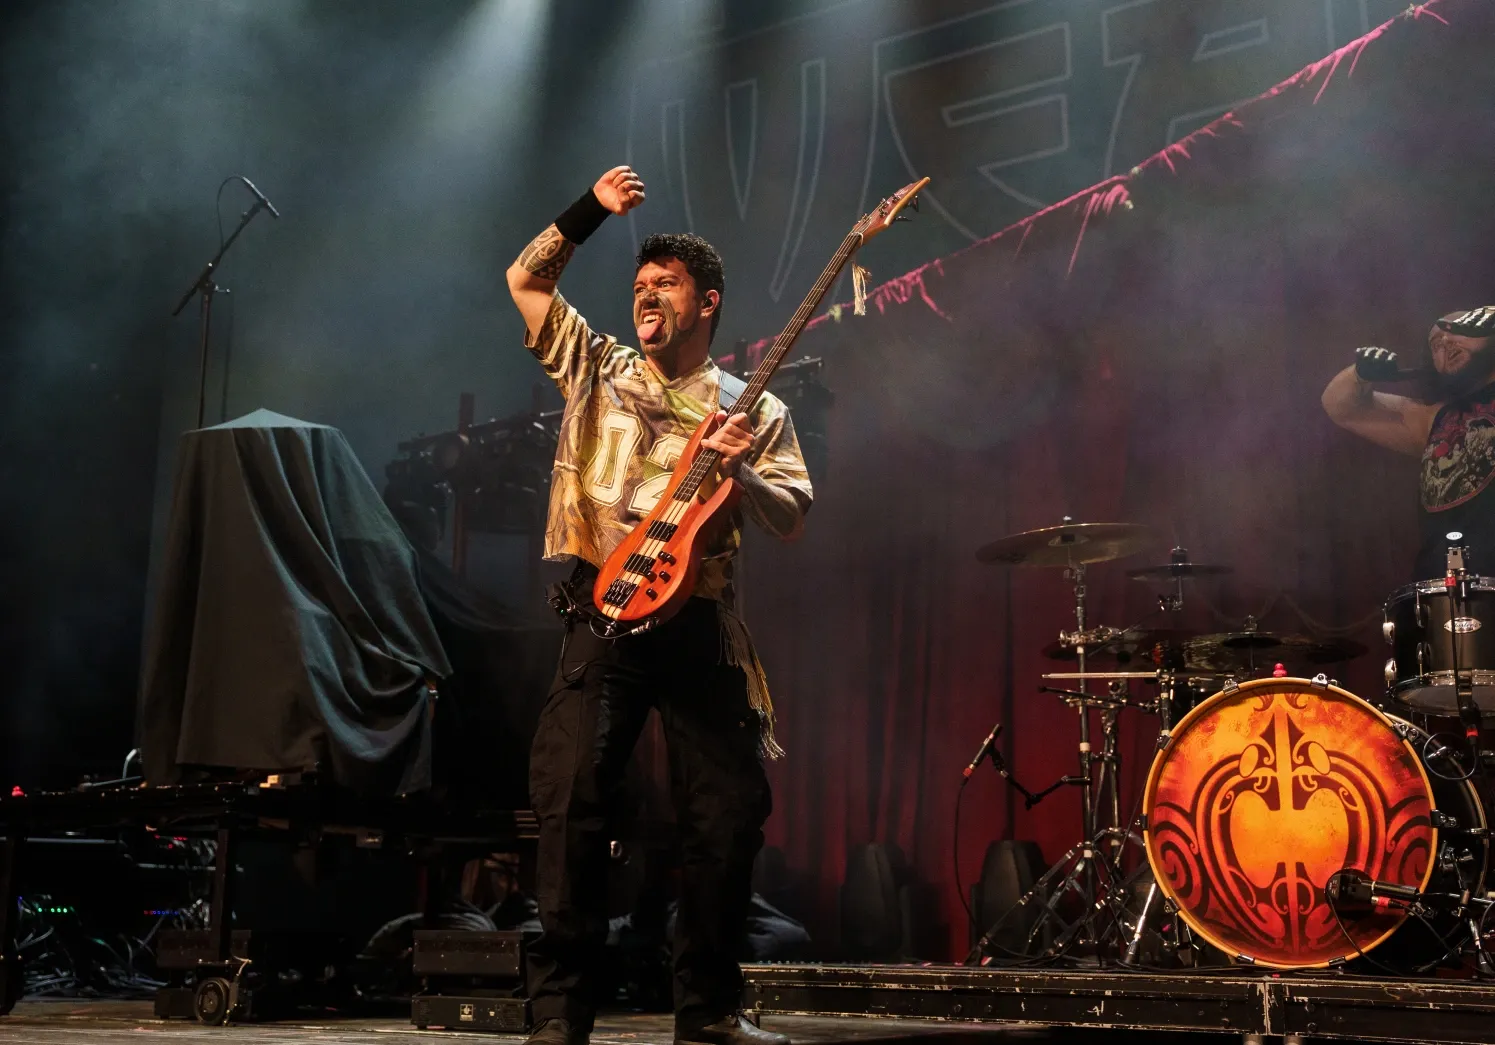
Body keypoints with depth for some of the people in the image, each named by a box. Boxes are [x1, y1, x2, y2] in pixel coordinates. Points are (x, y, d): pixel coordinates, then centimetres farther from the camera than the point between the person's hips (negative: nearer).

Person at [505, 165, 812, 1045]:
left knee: (730, 811, -1)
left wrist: (741, 470, -14)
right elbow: (527, 279, 15)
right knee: (572, 800, -10)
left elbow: (793, 520, 4)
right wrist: (592, 211, 5)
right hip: (606, 613, 0)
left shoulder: (755, 411, 11)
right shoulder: (596, 368, 14)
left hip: (702, 622, 1)